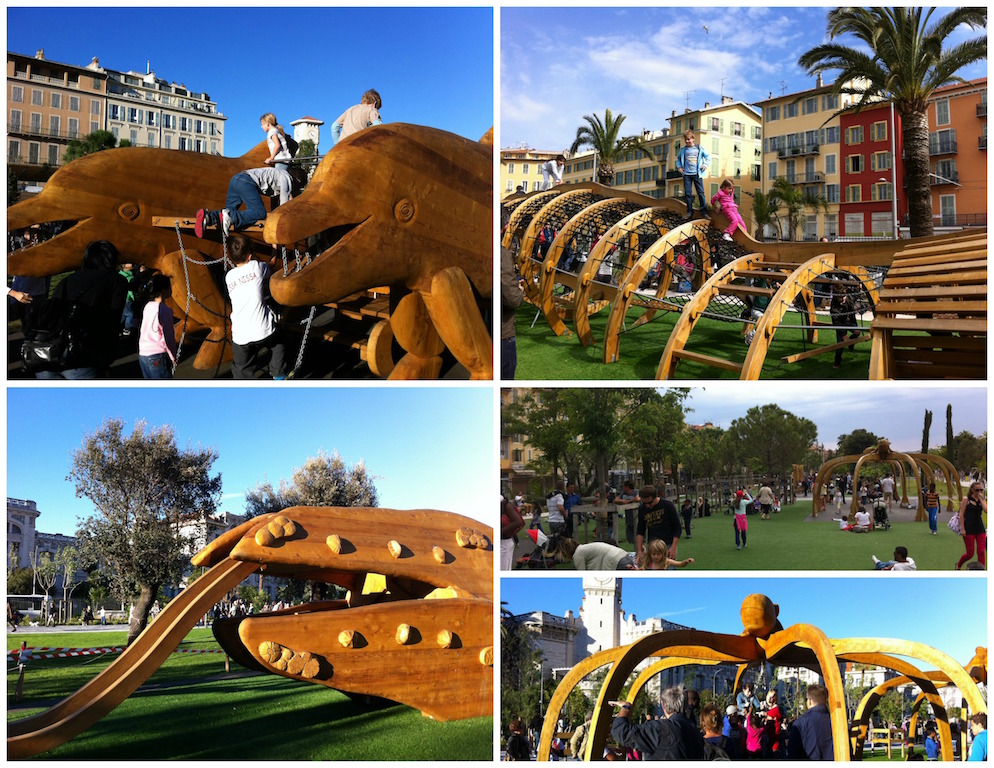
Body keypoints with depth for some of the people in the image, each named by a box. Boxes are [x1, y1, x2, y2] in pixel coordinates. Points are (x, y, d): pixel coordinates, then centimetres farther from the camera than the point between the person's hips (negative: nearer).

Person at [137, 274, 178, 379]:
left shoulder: (148, 306, 7)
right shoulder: (164, 310, -15)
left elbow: (143, 332, 13)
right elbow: (168, 337, -13)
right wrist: (173, 357, -1)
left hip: (142, 354, 8)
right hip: (157, 356, -8)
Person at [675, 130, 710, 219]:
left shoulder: (699, 148, 2)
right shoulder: (683, 149, 8)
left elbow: (708, 157, 13)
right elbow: (678, 158, 25)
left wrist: (705, 165, 0)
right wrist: (679, 166, 10)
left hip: (697, 174, -2)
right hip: (686, 174, 2)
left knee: (701, 192, -4)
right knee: (688, 193, 1)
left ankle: (704, 211, -2)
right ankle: (689, 211, 9)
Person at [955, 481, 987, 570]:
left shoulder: (981, 500, 7)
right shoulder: (967, 500, -4)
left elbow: (986, 510, -11)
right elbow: (961, 514, -6)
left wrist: (981, 499, -10)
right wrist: (962, 529, -12)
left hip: (980, 529, 4)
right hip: (969, 529, -4)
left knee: (981, 552, -3)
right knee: (970, 553, 2)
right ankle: (958, 564, 32)